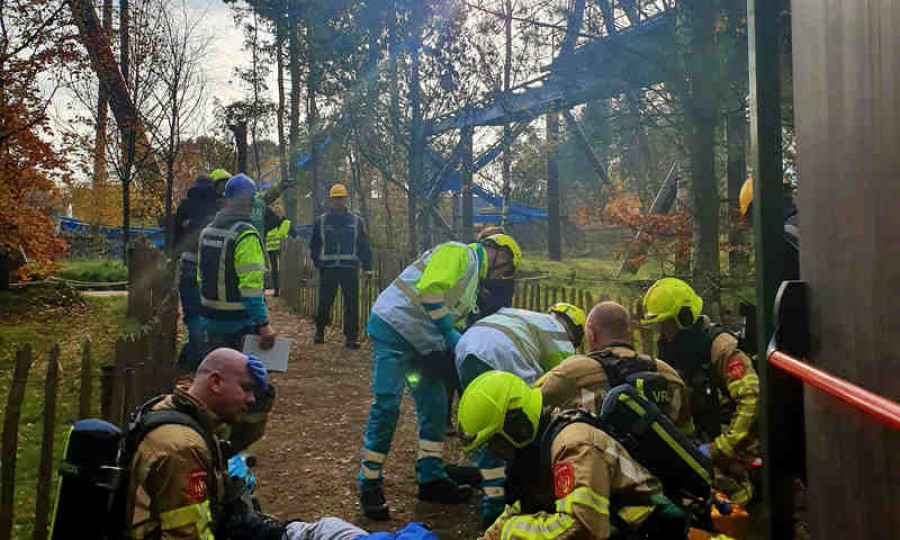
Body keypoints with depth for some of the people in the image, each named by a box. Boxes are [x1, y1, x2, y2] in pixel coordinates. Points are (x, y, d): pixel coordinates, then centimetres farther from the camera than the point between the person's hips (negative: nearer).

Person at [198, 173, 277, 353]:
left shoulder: (207, 231, 8)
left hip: (210, 319, 8)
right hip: (238, 324, -8)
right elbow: (251, 286, -24)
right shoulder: (246, 236, -18)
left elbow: (201, 277, 16)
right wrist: (263, 325, -22)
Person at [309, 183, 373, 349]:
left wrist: (367, 265, 2)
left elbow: (364, 245, 10)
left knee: (352, 304, -1)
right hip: (328, 269, 0)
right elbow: (314, 245, 14)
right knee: (324, 302, 5)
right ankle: (320, 331, 22)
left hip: (350, 269, 0)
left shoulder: (356, 221, 8)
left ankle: (351, 337, 6)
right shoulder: (321, 221, 9)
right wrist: (317, 261, 4)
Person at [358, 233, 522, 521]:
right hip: (393, 327, -10)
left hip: (420, 342, 10)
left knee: (434, 403, 8)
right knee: (387, 404, -11)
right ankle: (369, 486, 0)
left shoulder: (472, 278, 25)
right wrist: (449, 333, -16)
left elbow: (452, 318, 22)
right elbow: (430, 289, -20)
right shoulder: (460, 253, -6)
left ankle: (431, 478, 18)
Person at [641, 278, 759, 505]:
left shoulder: (720, 346, -17)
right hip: (706, 442, 7)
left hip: (734, 442, -6)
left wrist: (718, 449, -24)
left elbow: (750, 399, -24)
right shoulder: (670, 350, 9)